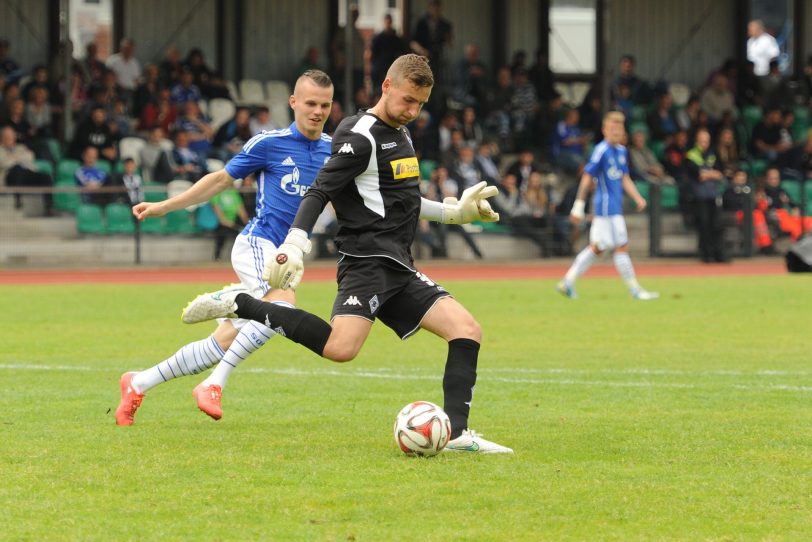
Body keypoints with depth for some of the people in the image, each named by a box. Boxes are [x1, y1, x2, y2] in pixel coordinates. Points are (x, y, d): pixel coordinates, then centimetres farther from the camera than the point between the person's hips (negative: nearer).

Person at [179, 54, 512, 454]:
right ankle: (238, 304, -16)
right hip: (366, 260, -9)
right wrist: (294, 244, -27)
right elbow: (319, 192, -15)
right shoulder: (361, 138, -9)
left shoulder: (400, 135, 20)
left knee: (467, 330, -3)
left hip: (399, 269, 9)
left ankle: (456, 434, -3)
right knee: (341, 348, -29)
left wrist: (453, 212, 36)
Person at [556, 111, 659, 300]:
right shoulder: (601, 150, -12)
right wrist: (578, 206, -13)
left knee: (597, 248, 11)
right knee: (621, 247, -5)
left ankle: (568, 282, 15)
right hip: (606, 205, -9)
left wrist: (638, 198, 8)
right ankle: (635, 290, 0)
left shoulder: (621, 151, 13)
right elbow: (587, 178, -12)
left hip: (615, 206, 9)